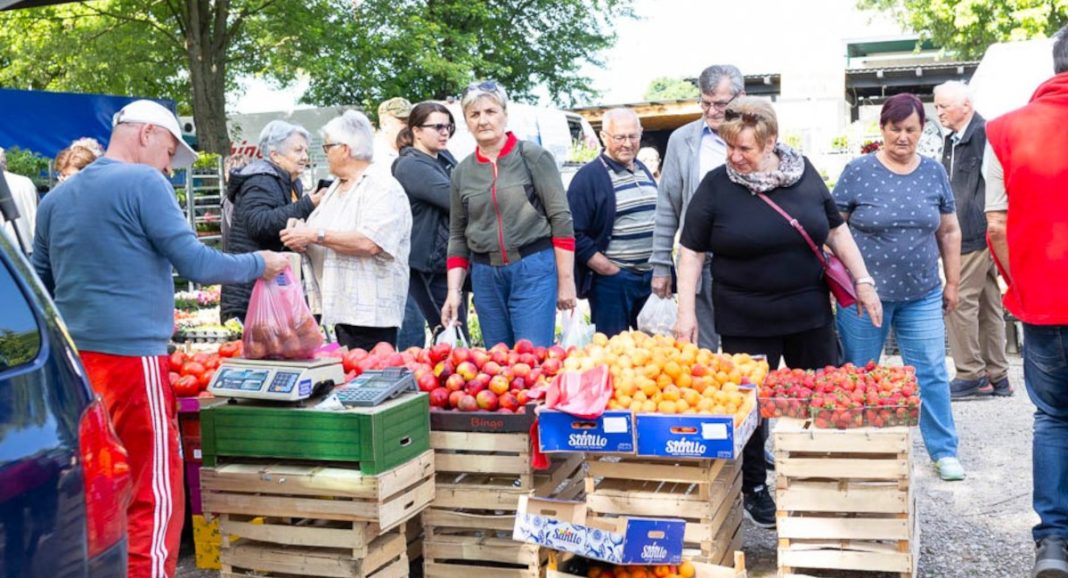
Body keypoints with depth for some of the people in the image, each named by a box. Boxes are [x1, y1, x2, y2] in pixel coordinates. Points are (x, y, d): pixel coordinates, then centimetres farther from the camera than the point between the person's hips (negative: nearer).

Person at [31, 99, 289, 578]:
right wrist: (261, 264, 3)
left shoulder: (56, 197, 16)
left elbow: (39, 284, 22)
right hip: (130, 357, -8)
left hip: (72, 359, 8)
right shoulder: (143, 183, -7)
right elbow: (196, 264, -11)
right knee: (154, 498, -3)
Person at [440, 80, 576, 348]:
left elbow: (561, 219, -5)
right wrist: (454, 290, 5)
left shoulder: (533, 156, -3)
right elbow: (458, 236, 14)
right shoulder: (462, 172, 9)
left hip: (534, 268, -4)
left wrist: (566, 281, -8)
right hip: (485, 275, 4)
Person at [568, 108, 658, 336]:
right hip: (612, 281, -7)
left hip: (650, 277, 7)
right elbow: (575, 235, -14)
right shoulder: (588, 177, -9)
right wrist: (609, 270, -16)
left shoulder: (643, 170, 14)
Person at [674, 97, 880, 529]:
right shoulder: (716, 186, -6)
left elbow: (836, 231, 11)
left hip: (810, 315, 3)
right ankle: (754, 490, 26)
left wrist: (862, 281, 7)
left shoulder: (804, 174, 2)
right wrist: (686, 312, -9)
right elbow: (691, 252, -3)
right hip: (746, 325, -2)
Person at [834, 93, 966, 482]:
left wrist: (952, 283, 10)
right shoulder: (859, 171, -5)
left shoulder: (934, 172, 4)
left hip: (922, 295, 2)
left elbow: (949, 232, 11)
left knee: (931, 373, 5)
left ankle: (944, 451, 18)